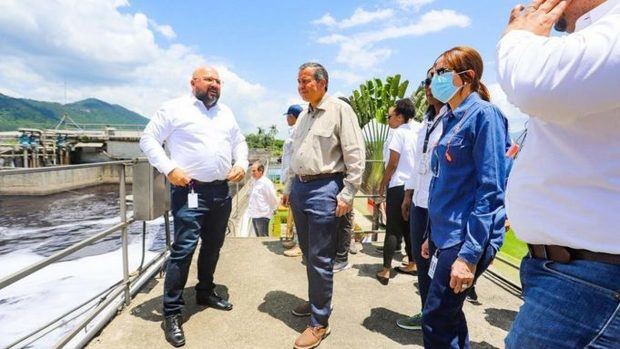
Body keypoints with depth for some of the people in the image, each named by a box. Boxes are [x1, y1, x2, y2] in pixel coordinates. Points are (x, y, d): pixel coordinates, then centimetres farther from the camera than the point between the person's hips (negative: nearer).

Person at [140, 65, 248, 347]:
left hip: (221, 191, 7)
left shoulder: (226, 113, 16)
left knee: (213, 246, 16)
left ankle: (205, 291, 36)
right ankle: (172, 312, 5)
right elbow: (148, 139, -3)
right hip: (190, 191, -6)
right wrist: (169, 169, -15)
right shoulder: (175, 108, -3)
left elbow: (239, 141, 23)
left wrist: (241, 164, 4)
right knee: (184, 249, -9)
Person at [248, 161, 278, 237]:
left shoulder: (266, 183, -17)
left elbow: (273, 199, -15)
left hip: (262, 216, -9)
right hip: (254, 215, 9)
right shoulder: (254, 182, 10)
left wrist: (272, 210, -4)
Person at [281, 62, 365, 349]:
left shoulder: (339, 109, -8)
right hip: (300, 188, 8)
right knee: (308, 253, 17)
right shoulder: (304, 115, 16)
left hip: (324, 189, -7)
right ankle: (316, 300, 36)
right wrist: (288, 187, 19)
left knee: (320, 258, -1)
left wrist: (347, 194, -15)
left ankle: (320, 322, 13)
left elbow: (356, 155, -12)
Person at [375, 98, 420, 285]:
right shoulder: (416, 132, 11)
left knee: (392, 229, -4)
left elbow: (392, 164, -13)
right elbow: (417, 162, 16)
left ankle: (385, 270, -1)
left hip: (398, 186, -8)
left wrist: (382, 185, -5)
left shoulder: (398, 133, -11)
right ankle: (412, 264, 24)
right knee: (408, 227, 16)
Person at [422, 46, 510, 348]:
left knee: (436, 320, 0)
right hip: (446, 234, 8)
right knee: (449, 315, 18)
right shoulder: (450, 119, 12)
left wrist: (469, 254, -20)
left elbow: (491, 189, -17)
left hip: (467, 238, -8)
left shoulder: (484, 114, -12)